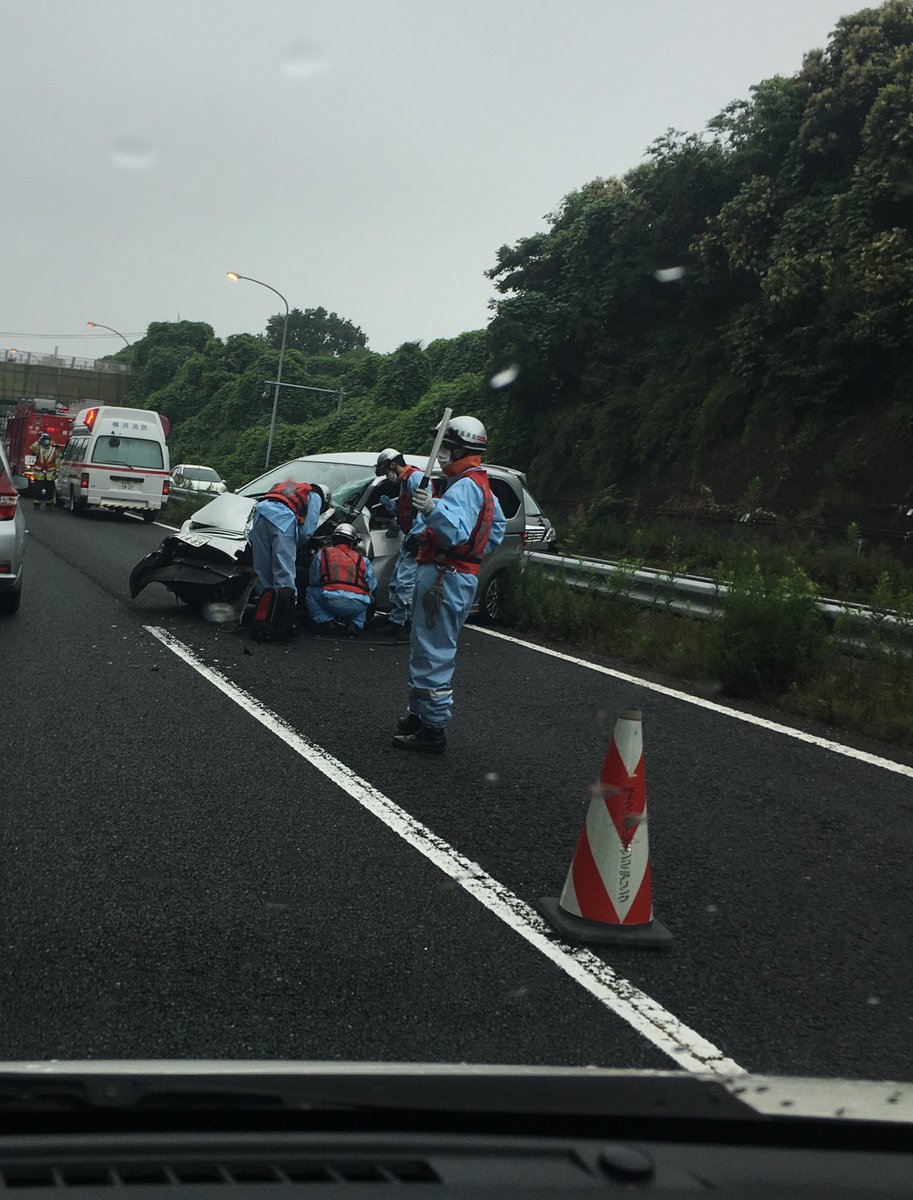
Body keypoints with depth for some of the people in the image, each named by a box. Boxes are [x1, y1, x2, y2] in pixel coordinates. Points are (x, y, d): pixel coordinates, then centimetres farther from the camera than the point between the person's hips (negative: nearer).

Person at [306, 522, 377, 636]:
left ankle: (323, 621, 7)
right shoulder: (362, 560, 21)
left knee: (311, 592, 26)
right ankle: (356, 625, 14)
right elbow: (372, 586, 20)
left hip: (332, 601, -2)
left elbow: (313, 581, 22)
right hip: (358, 606, 2)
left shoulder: (322, 554, 19)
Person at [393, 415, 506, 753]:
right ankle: (419, 714, 30)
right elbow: (497, 526, 31)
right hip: (463, 575, 11)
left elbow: (457, 531, -33)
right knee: (428, 652, 20)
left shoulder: (465, 487, -16)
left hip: (445, 577, -11)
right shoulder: (481, 485, 18)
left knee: (433, 654, -10)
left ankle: (432, 729, -9)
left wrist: (433, 509, -49)